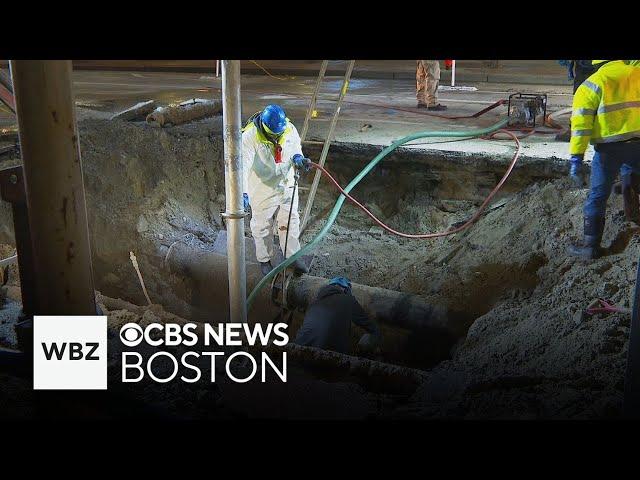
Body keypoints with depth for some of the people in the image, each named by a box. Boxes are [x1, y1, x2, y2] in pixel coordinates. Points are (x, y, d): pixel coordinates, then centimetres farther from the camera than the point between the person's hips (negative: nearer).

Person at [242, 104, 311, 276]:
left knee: (290, 222, 17)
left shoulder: (289, 128, -12)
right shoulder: (250, 137, -27)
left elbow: (295, 146, 9)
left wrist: (297, 157, -14)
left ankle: (292, 256, 36)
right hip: (262, 189, -4)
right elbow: (243, 165, -33)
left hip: (287, 185, 4)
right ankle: (264, 260, 32)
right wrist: (243, 192, -45)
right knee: (262, 226, 12)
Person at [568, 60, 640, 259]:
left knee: (597, 197, 5)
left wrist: (576, 159, -12)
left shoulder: (592, 84, -1)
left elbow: (581, 122, -10)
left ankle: (591, 245, 8)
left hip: (610, 148, -3)